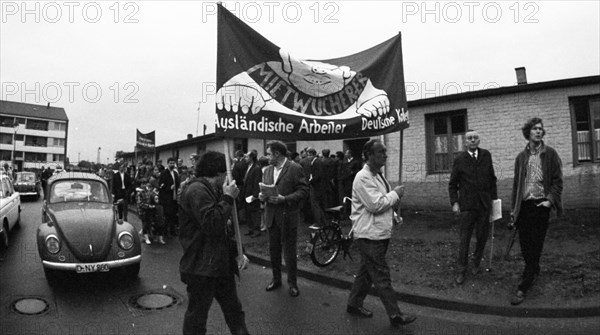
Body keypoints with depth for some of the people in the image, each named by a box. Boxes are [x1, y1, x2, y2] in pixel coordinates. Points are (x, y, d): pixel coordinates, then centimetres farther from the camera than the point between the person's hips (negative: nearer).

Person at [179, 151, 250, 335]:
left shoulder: (211, 190, 16)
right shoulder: (196, 190, -18)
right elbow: (211, 224, -28)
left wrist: (237, 251, 13)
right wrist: (228, 198, -21)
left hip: (220, 263, 10)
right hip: (201, 267, -10)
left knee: (234, 310, 17)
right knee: (197, 315, 9)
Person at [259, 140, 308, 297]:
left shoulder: (295, 168, -10)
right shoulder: (267, 170, 11)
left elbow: (303, 191, -13)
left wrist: (284, 199, -23)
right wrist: (262, 195, -6)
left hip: (288, 216, -6)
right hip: (271, 216, 6)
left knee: (289, 250, 4)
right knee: (273, 249, 14)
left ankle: (292, 283, 21)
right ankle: (276, 279, 32)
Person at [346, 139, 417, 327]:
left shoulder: (377, 176, 13)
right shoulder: (363, 178, -18)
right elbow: (375, 205, -24)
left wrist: (394, 197, 5)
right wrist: (395, 194, -13)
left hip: (380, 233, 10)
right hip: (369, 235, -10)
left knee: (366, 272, 19)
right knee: (382, 276, -1)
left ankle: (354, 304, 32)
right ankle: (395, 315, 9)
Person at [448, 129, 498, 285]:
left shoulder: (486, 155, 6)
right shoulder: (459, 159, -2)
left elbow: (492, 178, 12)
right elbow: (452, 184, 1)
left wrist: (494, 196, 10)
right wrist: (454, 202, -6)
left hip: (484, 203, 3)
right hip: (467, 205, -2)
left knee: (482, 236, 9)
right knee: (464, 238, 1)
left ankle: (476, 263, 30)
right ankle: (460, 270, 10)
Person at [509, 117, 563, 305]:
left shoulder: (550, 154, 2)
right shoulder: (521, 157, 11)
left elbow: (557, 180, 0)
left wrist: (550, 199, -14)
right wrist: (513, 207, 11)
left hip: (540, 205, -3)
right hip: (523, 206, 3)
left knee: (534, 247, -2)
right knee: (524, 246, 8)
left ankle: (523, 288, 0)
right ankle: (534, 271, 33)